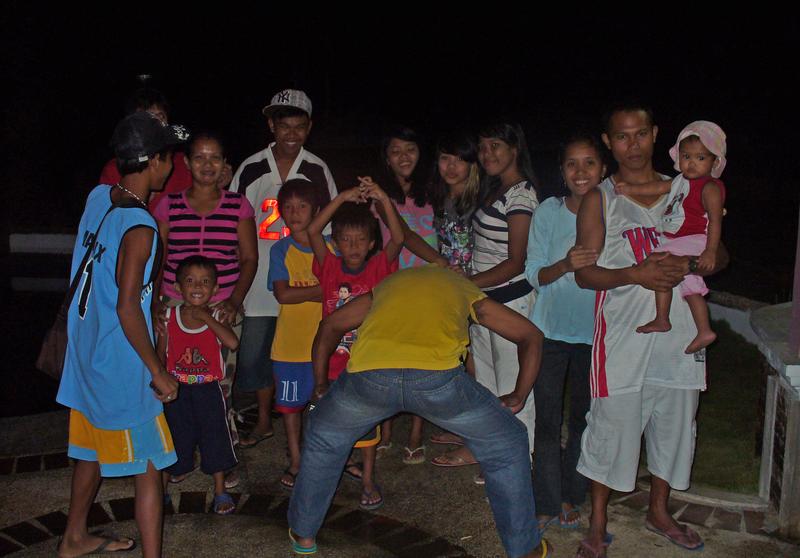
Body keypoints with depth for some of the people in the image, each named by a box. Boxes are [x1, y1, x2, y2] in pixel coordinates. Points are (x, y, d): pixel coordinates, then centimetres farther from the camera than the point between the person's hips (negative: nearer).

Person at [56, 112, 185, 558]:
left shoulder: (99, 196, -1)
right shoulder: (139, 227, -24)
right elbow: (127, 309, -25)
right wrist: (158, 371, -15)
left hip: (88, 353, 9)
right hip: (121, 366, -9)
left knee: (93, 448, 25)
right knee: (150, 466, 1)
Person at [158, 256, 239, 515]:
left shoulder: (216, 317, -7)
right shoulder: (169, 317, -3)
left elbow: (232, 343, -26)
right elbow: (161, 353, 5)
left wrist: (207, 318, -23)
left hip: (208, 389, -1)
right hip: (177, 389, 1)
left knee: (214, 437, 8)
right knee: (173, 439, 13)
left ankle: (220, 491, 24)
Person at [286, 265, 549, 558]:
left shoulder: (389, 283, 37)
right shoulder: (466, 289, 32)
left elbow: (330, 325, 39)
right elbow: (531, 336, 28)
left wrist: (320, 385, 45)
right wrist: (518, 397, 31)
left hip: (368, 374, 2)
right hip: (438, 375, -2)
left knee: (323, 436, 33)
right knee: (507, 444, 23)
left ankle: (304, 534, 42)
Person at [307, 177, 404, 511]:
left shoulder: (378, 268, -6)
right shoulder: (330, 268, -5)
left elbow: (398, 239, -22)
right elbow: (313, 231, -18)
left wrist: (384, 199, -32)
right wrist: (343, 198, -24)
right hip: (331, 358, 1)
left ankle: (368, 480, 20)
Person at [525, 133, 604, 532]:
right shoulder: (549, 211, -5)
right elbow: (533, 274, -7)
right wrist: (566, 264, -25)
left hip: (593, 333, 1)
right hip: (550, 331, 0)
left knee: (583, 418, 12)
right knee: (547, 420, 2)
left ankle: (571, 497, 29)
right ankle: (547, 504, 15)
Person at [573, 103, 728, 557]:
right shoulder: (599, 199, 2)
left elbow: (720, 255, 10)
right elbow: (585, 272, -4)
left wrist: (686, 265, -13)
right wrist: (635, 274, -21)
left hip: (678, 332, 4)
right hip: (623, 332, -3)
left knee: (675, 422, 13)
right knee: (612, 424, 0)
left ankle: (659, 511, 35)